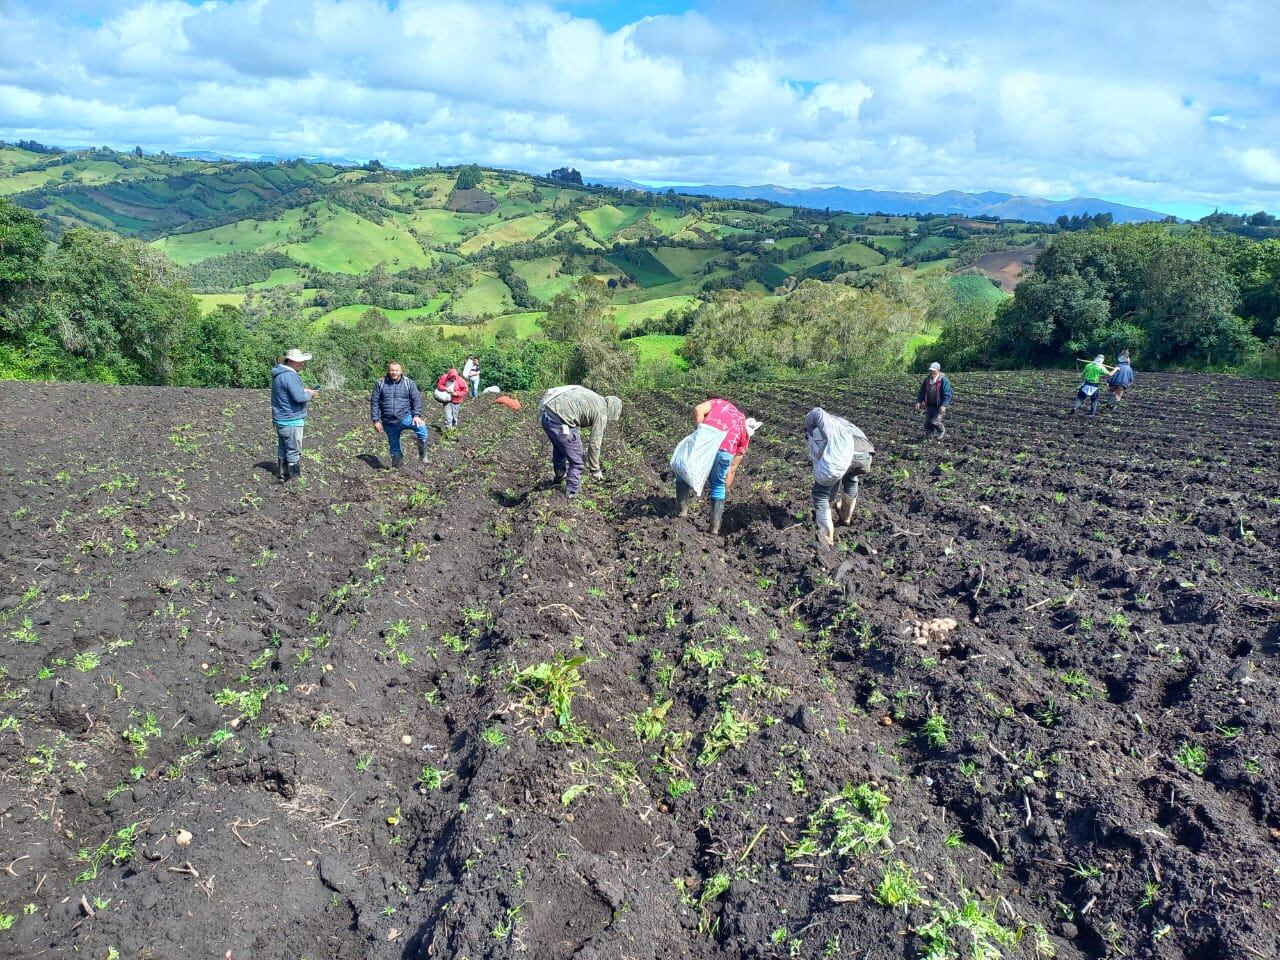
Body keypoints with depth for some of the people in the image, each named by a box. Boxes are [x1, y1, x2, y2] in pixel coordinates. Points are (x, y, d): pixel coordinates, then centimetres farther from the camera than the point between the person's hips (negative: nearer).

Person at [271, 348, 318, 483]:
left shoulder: (278, 374, 11)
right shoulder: (290, 376, -22)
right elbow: (299, 397, -27)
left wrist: (303, 390, 8)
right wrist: (309, 394, -8)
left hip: (280, 419, 10)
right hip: (291, 421, -10)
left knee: (282, 449, 17)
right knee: (294, 451, -1)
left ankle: (283, 476, 26)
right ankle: (294, 478, 6)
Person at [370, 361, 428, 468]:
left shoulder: (409, 383, 1)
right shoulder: (380, 384, 3)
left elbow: (416, 400, 0)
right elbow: (374, 402, 5)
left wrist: (416, 415, -14)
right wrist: (376, 420, 0)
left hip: (405, 417, -2)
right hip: (389, 423, 2)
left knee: (421, 428, -29)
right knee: (394, 446, 10)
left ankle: (422, 454, -12)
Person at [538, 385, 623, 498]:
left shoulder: (593, 398, 24)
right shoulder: (601, 413, -1)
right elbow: (595, 444, 1)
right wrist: (595, 470, 13)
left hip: (546, 414, 9)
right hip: (560, 421, -9)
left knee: (559, 448, 35)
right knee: (577, 462, 6)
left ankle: (560, 476, 56)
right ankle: (571, 495, 15)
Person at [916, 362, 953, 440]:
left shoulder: (943, 381, -12)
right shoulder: (927, 380, 7)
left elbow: (947, 395, -15)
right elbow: (922, 392, 15)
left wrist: (944, 405, -27)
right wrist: (919, 401, 1)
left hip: (939, 407, -6)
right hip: (929, 406, 6)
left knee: (934, 421, -14)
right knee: (927, 423, 3)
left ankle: (942, 431, 17)